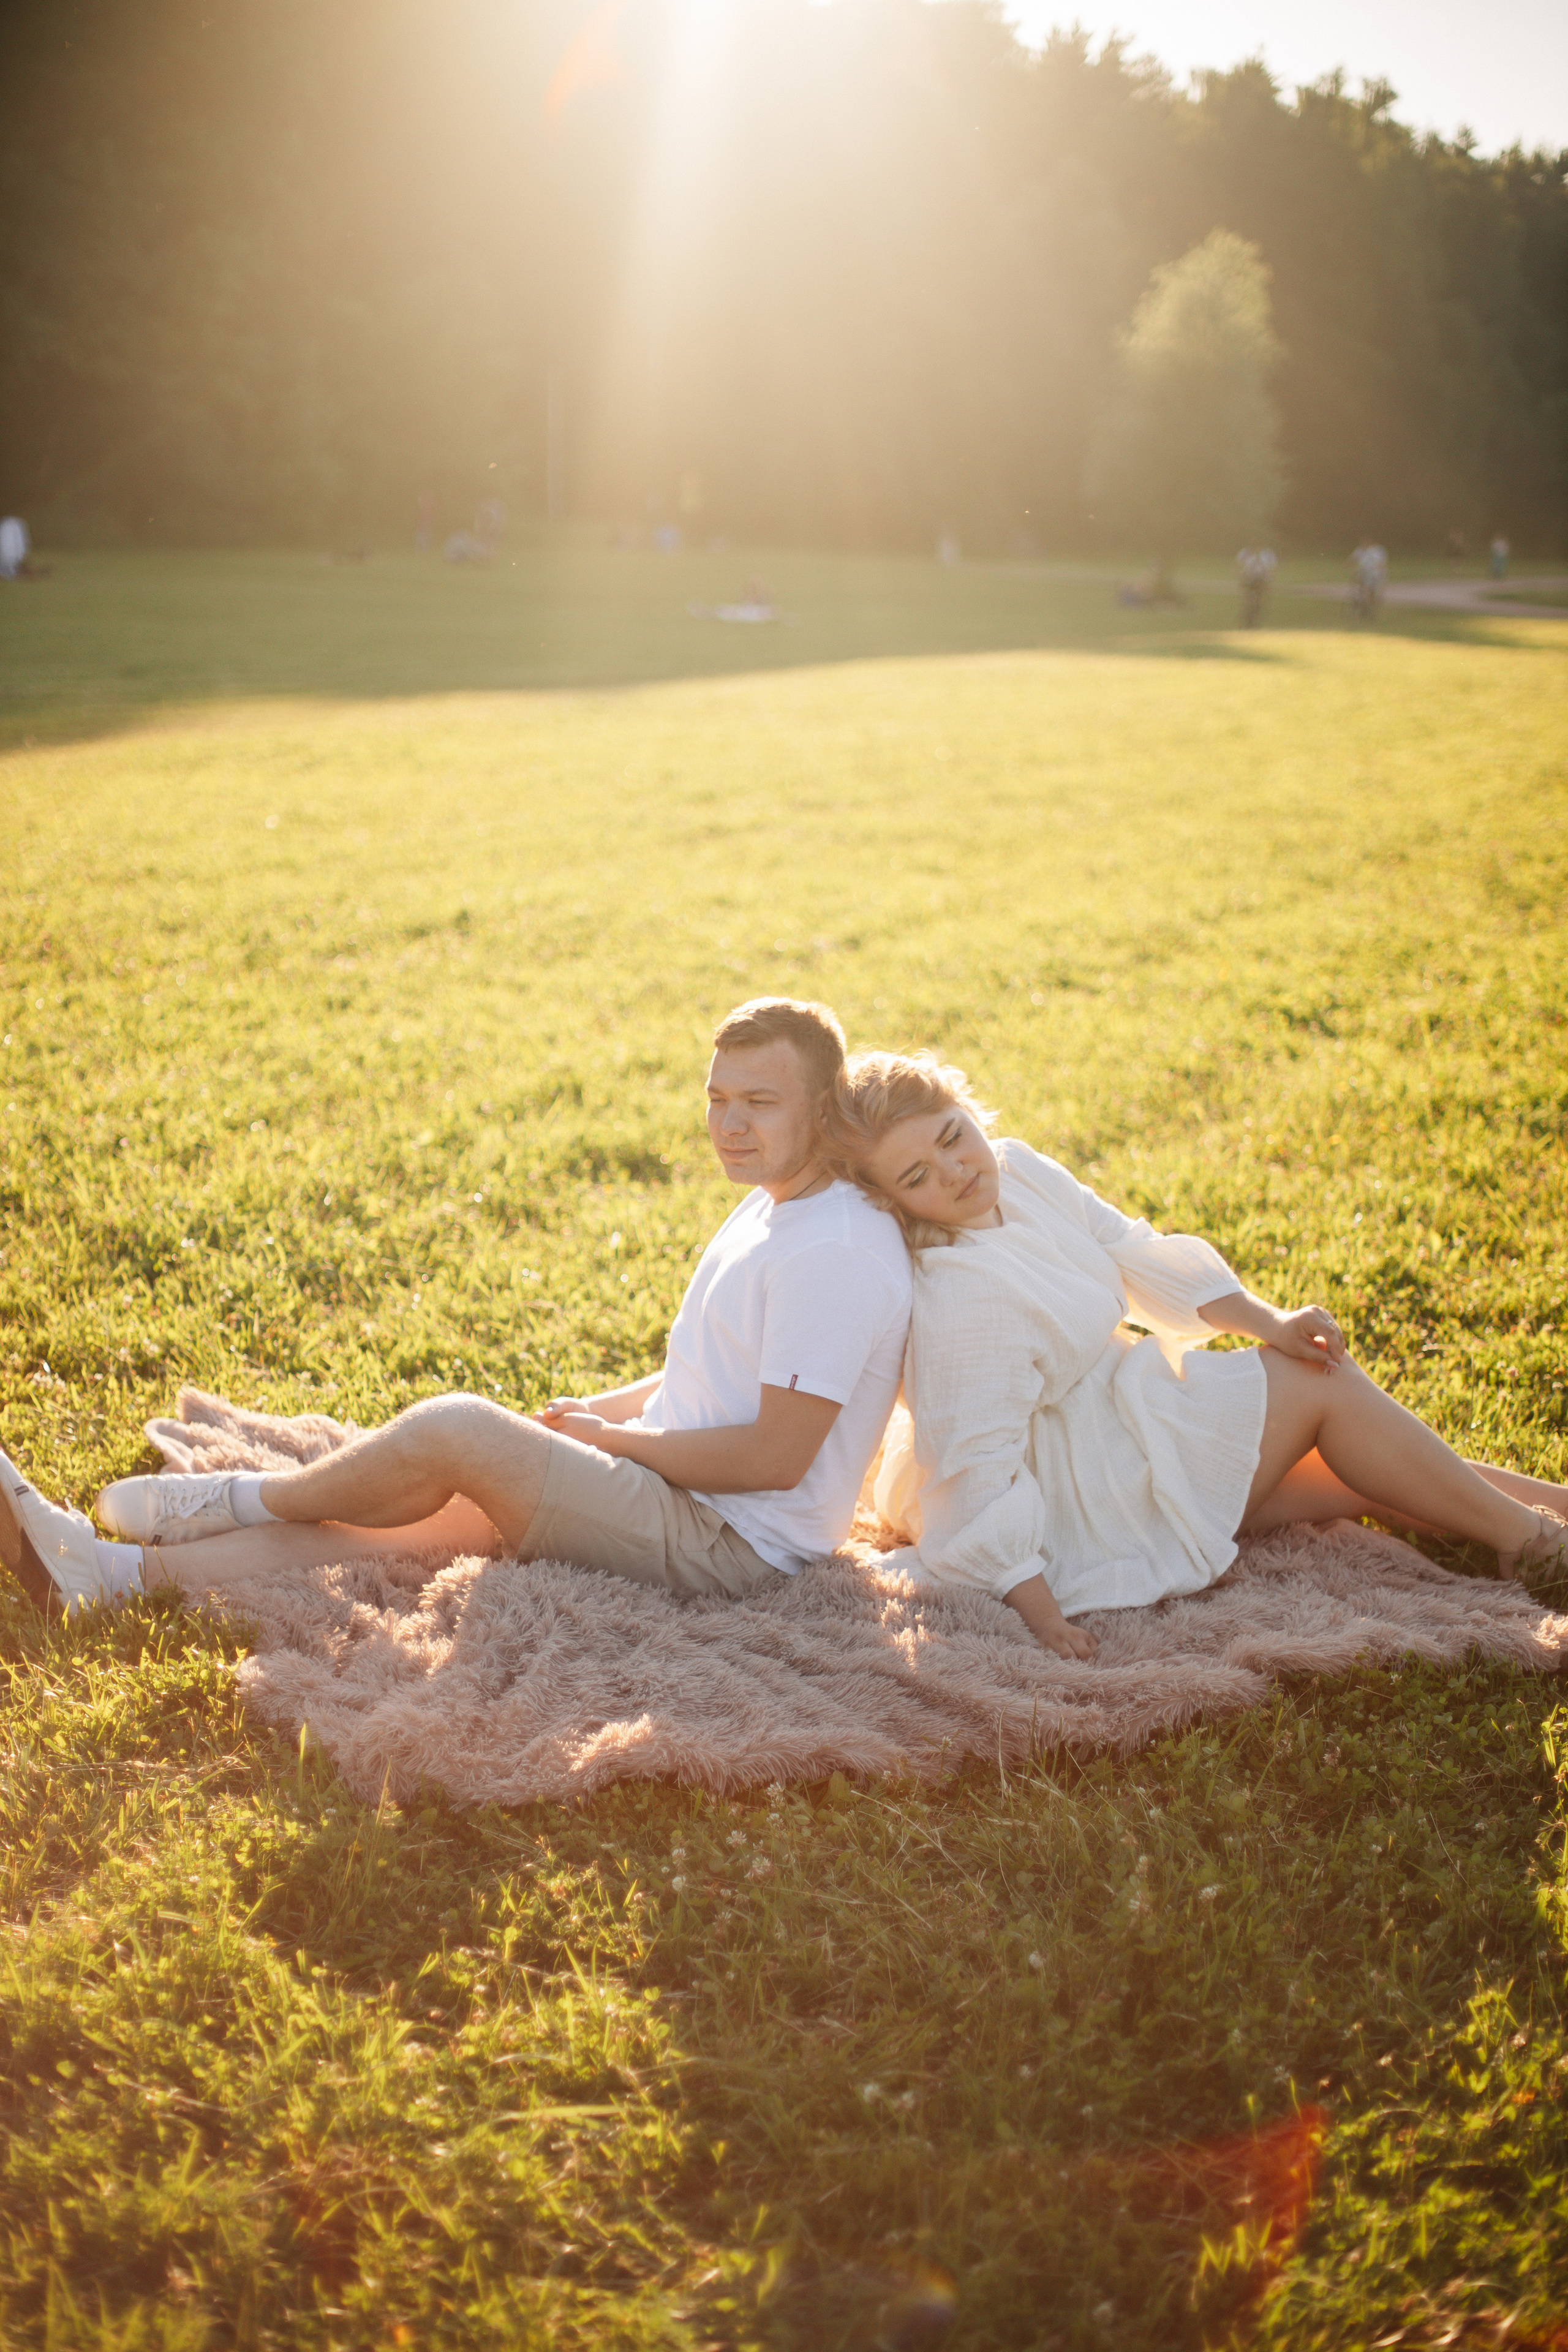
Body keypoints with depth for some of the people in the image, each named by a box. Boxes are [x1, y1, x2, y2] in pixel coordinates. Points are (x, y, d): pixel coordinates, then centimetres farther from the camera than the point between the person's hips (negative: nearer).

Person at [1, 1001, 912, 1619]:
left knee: (453, 1428, -18)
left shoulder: (836, 1254, -19)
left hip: (730, 1544, -9)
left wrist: (610, 1436, -12)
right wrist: (596, 1414, 8)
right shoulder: (768, 1210, 14)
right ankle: (95, 1571, -3)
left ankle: (235, 1501, 8)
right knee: (424, 1507, -2)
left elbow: (776, 1456, -22)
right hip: (678, 1494, 9)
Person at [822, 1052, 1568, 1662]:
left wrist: (1268, 1322, 1)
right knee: (1324, 1388, -3)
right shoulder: (955, 1297, -32)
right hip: (1077, 1486, -9)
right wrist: (1040, 1612, -29)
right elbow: (975, 1471, -30)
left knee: (1357, 1475, 11)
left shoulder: (1015, 1170, -6)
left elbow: (1129, 1250, 5)